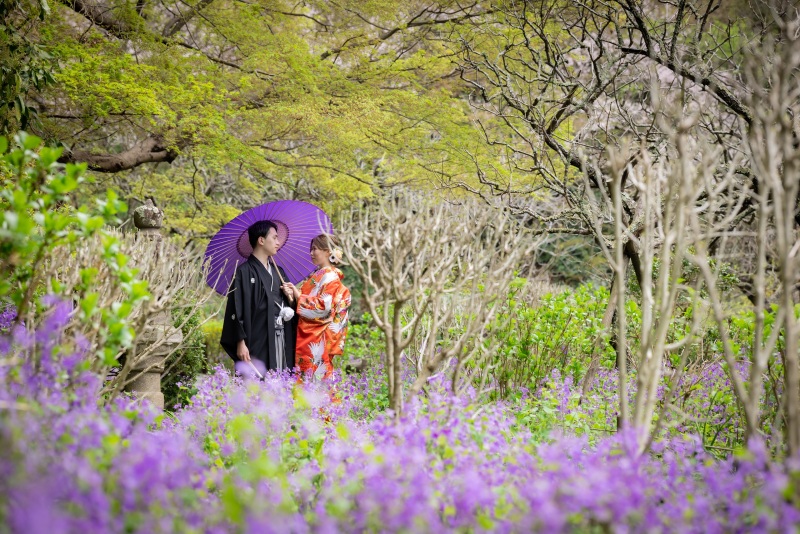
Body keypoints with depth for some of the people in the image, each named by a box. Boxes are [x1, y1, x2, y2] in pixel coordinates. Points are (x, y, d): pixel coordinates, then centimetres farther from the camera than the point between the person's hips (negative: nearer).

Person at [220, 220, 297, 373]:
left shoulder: (278, 271, 17)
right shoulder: (244, 272, -5)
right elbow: (237, 310, -11)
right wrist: (241, 342, -18)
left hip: (282, 341, 7)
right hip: (257, 341, -7)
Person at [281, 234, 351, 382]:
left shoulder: (331, 278, -7)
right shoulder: (315, 276, 18)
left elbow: (324, 306, -18)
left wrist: (298, 295, -13)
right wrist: (293, 294, 3)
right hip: (305, 337, 8)